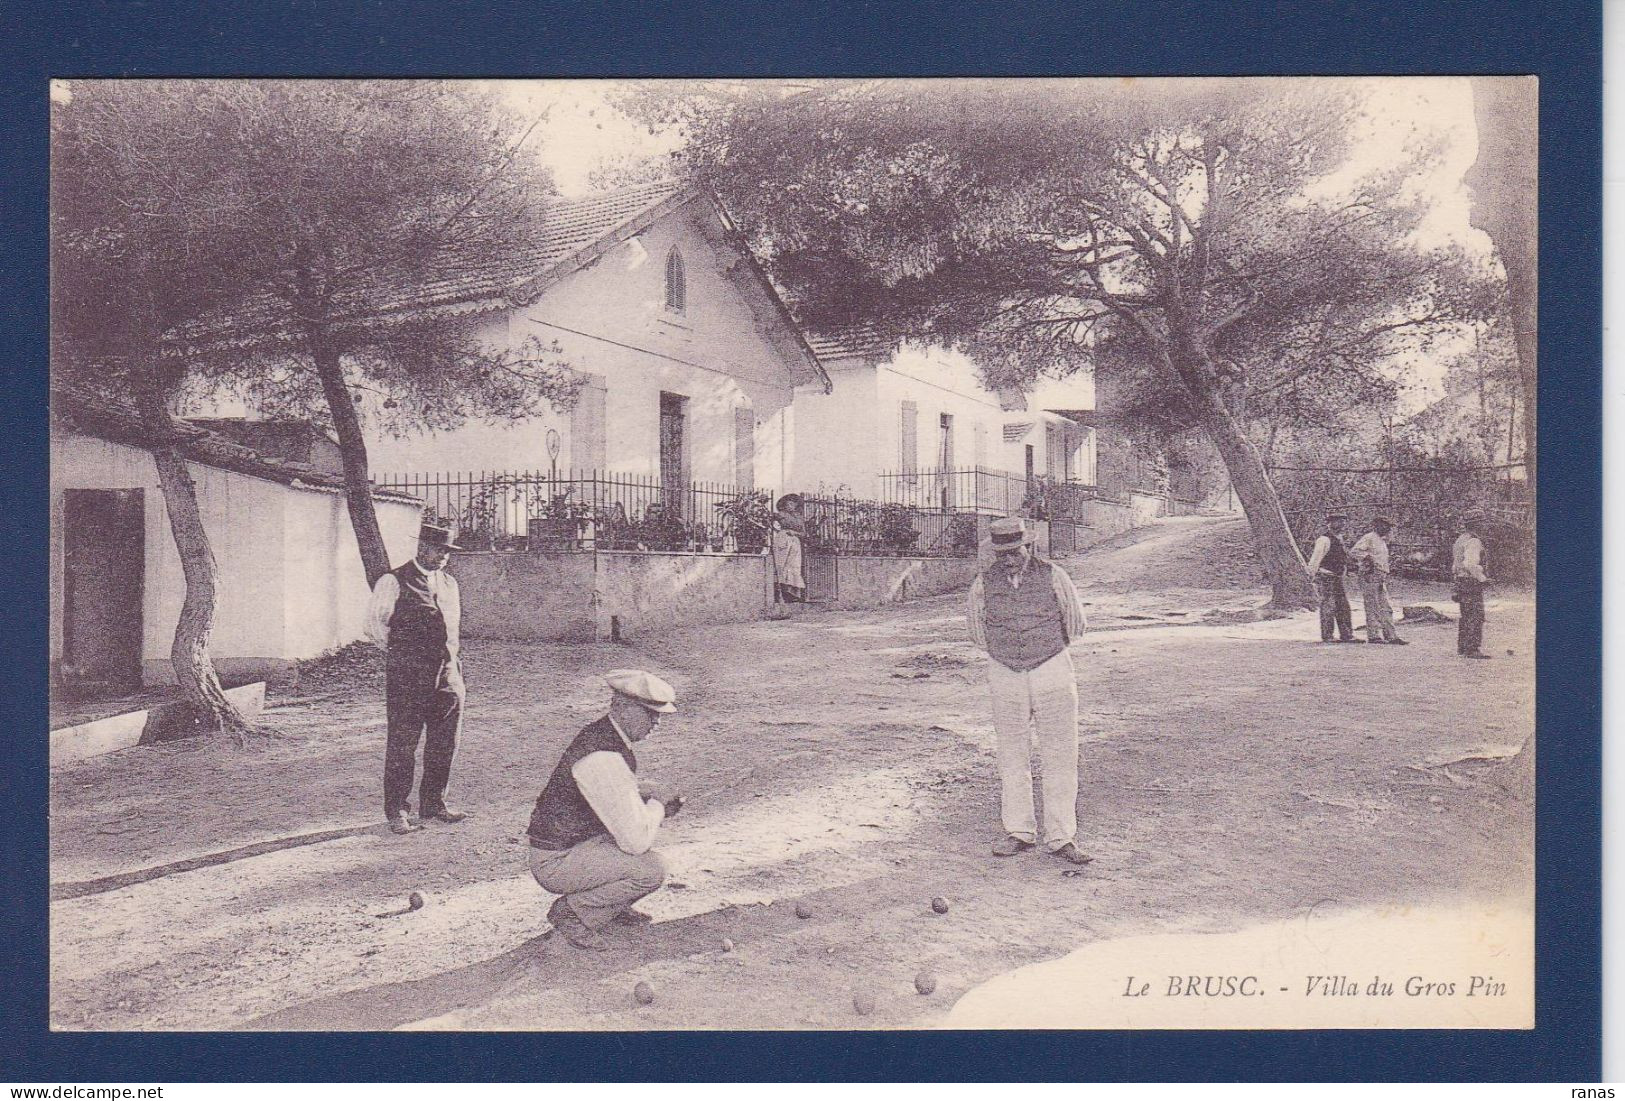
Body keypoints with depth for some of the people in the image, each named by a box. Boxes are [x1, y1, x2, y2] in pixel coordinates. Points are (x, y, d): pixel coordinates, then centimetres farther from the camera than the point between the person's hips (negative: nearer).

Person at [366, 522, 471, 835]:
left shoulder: (449, 583, 16)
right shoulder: (393, 582, -3)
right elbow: (375, 622, 2)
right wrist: (400, 653, 5)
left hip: (447, 672, 6)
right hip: (406, 676, -6)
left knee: (445, 744, 8)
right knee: (402, 744, -1)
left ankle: (433, 804, 21)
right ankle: (397, 812, 8)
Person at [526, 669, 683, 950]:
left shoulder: (602, 734, 3)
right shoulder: (603, 758, -27)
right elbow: (635, 841, -27)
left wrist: (653, 797, 5)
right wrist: (656, 806, -7)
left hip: (578, 840, 10)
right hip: (555, 863, -10)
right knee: (650, 869, -23)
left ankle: (610, 902, 18)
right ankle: (572, 912, -4)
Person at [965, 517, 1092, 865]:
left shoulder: (1053, 576, -5)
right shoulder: (983, 584, -1)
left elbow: (1075, 624, 8)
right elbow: (977, 630, 16)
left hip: (1053, 673, -1)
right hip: (1005, 678, 2)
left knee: (1060, 757, -2)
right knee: (1012, 758, 6)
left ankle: (1061, 837, 4)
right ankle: (1019, 832, 18)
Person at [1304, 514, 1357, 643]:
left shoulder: (1338, 538, 15)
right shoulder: (1325, 539, -15)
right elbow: (1316, 557, -22)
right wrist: (1312, 574, -26)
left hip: (1337, 578, 9)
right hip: (1326, 578, -9)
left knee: (1343, 607, 9)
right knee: (1328, 607, -6)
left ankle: (1346, 635, 14)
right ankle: (1326, 636, -1)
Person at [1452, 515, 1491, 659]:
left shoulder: (1460, 539, 14)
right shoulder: (1473, 542, -16)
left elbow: (1455, 563, 20)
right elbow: (1470, 564, -27)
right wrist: (1482, 578, -18)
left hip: (1460, 581, 10)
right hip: (1472, 583, -10)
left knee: (1466, 615, 16)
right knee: (1476, 616, -8)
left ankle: (1462, 647, 20)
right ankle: (1472, 649, -10)